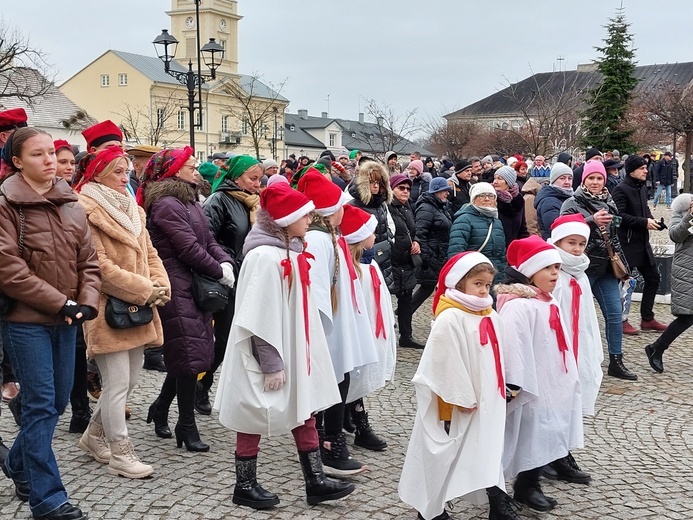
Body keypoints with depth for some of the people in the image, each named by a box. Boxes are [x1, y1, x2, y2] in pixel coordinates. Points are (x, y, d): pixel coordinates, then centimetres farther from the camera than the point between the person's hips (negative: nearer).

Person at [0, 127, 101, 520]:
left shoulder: (71, 203, 9)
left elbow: (89, 259, 8)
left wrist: (87, 303, -8)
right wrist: (61, 303, -16)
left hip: (66, 320, 6)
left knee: (59, 400, 14)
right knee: (41, 404, -4)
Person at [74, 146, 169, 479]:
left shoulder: (132, 210, 15)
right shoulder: (87, 211, -12)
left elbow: (149, 253, 15)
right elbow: (99, 264, -18)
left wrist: (160, 287, -4)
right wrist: (144, 290, -16)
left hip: (137, 309, 8)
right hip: (109, 310, -8)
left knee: (129, 380, 14)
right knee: (118, 383, -4)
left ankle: (95, 436, 32)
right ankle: (120, 454, 7)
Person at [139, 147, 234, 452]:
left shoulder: (188, 202, 18)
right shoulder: (166, 204, -13)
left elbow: (208, 240, 13)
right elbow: (188, 248, -18)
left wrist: (225, 262, -6)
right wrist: (219, 272, -10)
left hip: (196, 287, 9)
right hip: (178, 287, -9)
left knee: (191, 354, 13)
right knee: (190, 355, -8)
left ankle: (161, 407, 30)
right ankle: (186, 425, 1)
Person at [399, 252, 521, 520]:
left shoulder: (490, 317, 7)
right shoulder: (449, 319, -19)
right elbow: (448, 363, -20)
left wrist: (501, 390, 14)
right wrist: (461, 398, -18)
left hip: (486, 400, 7)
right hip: (457, 403, -7)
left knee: (488, 450, 11)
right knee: (443, 453, 6)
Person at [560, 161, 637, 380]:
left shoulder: (608, 204, 12)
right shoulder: (572, 204, -6)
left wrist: (622, 264, 17)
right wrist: (592, 221, -33)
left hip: (605, 268, 6)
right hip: (582, 268, -6)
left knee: (615, 313, 5)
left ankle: (616, 362, 15)